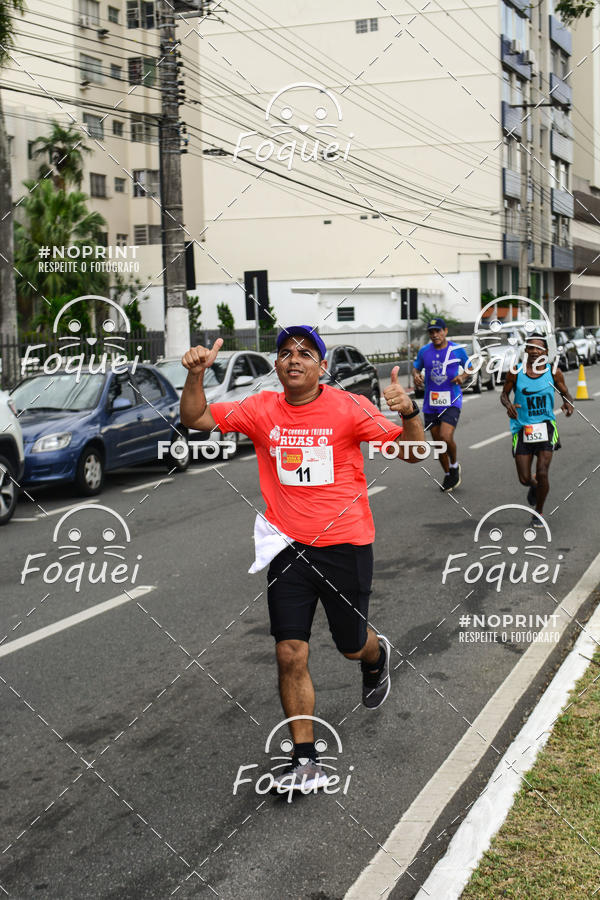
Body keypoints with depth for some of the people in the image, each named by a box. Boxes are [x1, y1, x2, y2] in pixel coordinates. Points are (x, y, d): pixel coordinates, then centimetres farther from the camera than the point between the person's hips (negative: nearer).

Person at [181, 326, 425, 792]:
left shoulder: (349, 407, -9)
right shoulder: (262, 410, -1)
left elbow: (412, 453, -12)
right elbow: (196, 418, 0)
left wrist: (408, 413, -32)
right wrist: (196, 375, -18)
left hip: (346, 546, -2)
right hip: (288, 548, 2)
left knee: (353, 646, 14)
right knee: (291, 654, -5)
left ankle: (377, 655, 53)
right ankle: (306, 759, 7)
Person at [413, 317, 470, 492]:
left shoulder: (458, 350, -3)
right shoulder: (424, 351, 2)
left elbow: (469, 368, 11)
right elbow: (416, 367, 17)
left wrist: (463, 376, -10)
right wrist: (416, 376, -6)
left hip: (451, 402, -3)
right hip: (431, 404, 3)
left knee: (446, 437, -21)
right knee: (437, 441, 9)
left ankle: (454, 465, 9)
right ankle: (447, 475, 30)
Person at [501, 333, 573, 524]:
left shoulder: (553, 372, -2)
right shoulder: (515, 372, -4)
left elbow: (565, 393, 10)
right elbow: (504, 394, 6)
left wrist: (568, 403, -13)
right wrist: (508, 405, -16)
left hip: (545, 426, 0)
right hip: (522, 428, 1)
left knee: (542, 473, -11)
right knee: (524, 478, 1)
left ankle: (538, 513, 13)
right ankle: (534, 486, 41)